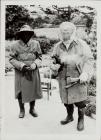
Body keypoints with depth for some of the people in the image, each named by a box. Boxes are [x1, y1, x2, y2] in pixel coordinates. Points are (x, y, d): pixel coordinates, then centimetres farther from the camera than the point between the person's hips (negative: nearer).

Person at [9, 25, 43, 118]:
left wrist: (34, 65, -13)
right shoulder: (15, 45, -5)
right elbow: (11, 59, -4)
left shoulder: (35, 44, 0)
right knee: (20, 91, 5)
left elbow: (39, 57, 6)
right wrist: (21, 66, -16)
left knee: (33, 90, 9)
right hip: (20, 72, -1)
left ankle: (32, 109, 30)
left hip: (33, 72, 2)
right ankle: (22, 110, 27)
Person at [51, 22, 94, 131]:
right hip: (63, 78, 4)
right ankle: (69, 116, 39)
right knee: (66, 99, 14)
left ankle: (81, 120, 26)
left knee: (79, 100, 2)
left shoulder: (81, 44, -4)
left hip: (78, 78, -3)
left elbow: (89, 60, -5)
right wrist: (54, 66, -8)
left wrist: (85, 74, -17)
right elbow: (54, 61, 15)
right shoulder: (58, 46, 6)